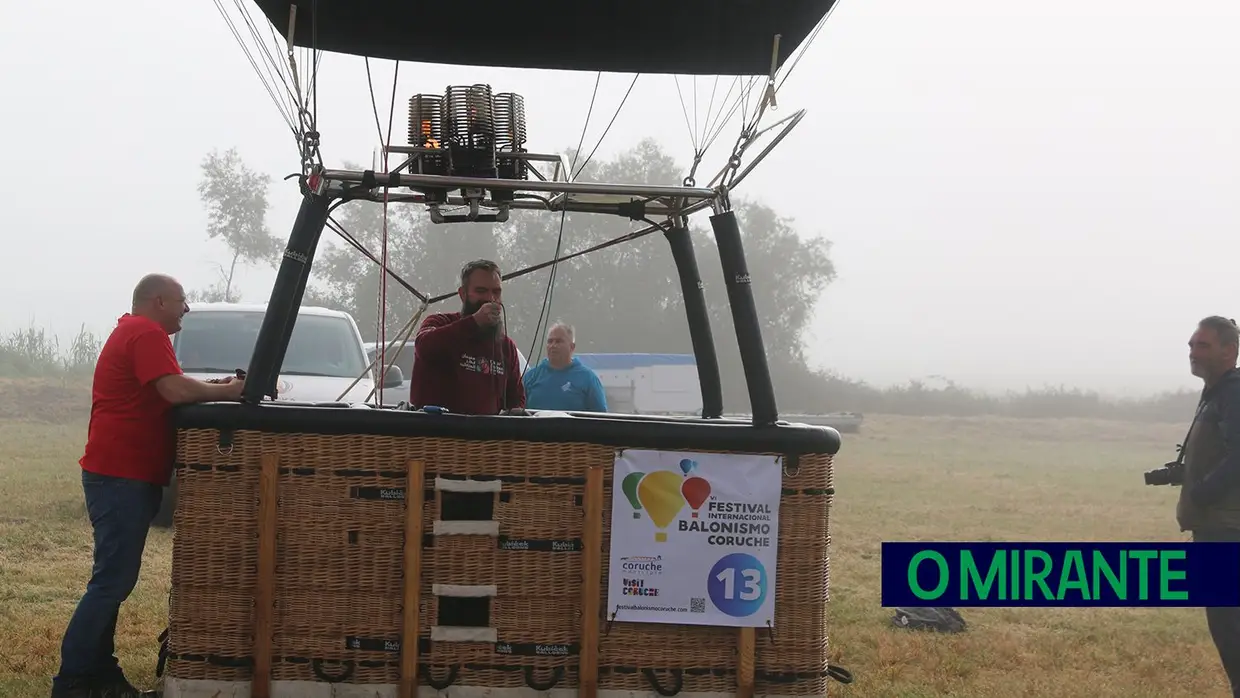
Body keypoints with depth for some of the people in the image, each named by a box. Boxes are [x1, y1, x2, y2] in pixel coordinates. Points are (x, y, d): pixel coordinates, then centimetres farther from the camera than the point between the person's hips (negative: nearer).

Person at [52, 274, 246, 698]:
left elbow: (165, 393, 20)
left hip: (120, 475, 11)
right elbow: (175, 390, -24)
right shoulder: (147, 333, -12)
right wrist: (228, 391, -12)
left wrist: (214, 389, 7)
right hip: (123, 476, -11)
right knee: (112, 580, -11)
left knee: (115, 579, 14)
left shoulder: (130, 332, 22)